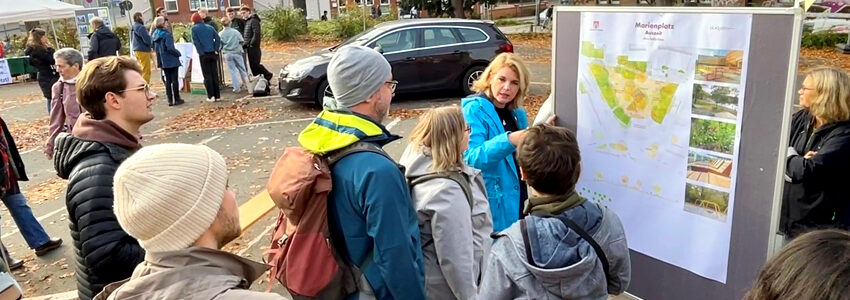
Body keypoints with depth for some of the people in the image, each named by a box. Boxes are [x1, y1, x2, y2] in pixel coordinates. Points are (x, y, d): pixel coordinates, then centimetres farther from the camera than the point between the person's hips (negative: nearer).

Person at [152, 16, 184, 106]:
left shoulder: (155, 35, 6)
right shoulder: (166, 34, -17)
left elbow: (155, 48, 12)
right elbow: (170, 48, -24)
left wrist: (159, 60, 16)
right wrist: (178, 53, -7)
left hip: (163, 61, 6)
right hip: (172, 60, -6)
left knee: (167, 81, 11)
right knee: (174, 80, 3)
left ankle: (170, 100, 13)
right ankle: (177, 99, 8)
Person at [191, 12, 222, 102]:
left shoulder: (194, 28, -2)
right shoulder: (210, 27, 10)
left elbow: (196, 42, -10)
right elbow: (218, 38, 4)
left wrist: (201, 52, -5)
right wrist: (216, 50, 5)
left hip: (204, 55, -3)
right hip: (213, 53, 4)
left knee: (207, 75, 2)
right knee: (215, 74, 8)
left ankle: (211, 96, 0)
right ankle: (217, 95, 10)